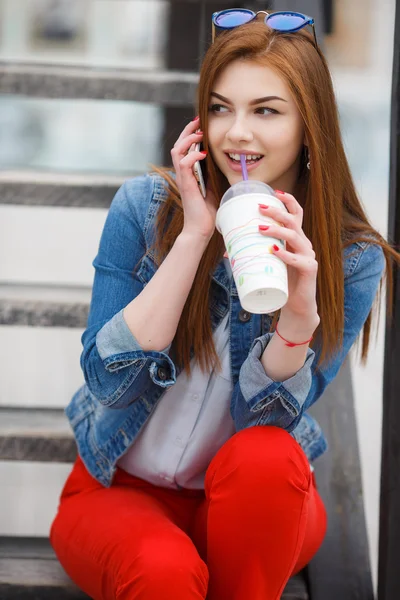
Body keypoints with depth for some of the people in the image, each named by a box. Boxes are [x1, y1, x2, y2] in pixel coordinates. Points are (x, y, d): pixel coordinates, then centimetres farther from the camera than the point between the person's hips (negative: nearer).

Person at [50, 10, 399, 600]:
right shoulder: (145, 207, -9)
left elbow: (266, 420, -13)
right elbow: (108, 379, -17)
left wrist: (299, 308, -32)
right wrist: (194, 236, -23)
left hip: (258, 504, 2)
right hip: (123, 490, -2)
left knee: (263, 460, -33)